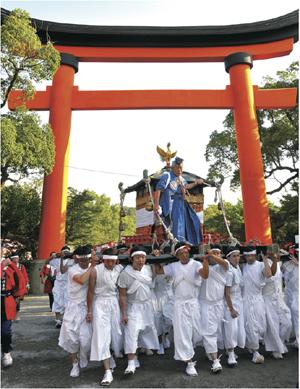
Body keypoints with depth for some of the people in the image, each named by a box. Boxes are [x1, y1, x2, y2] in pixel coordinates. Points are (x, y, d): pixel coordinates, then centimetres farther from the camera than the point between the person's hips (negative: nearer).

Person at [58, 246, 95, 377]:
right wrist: (92, 266, -23)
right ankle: (75, 364, 24)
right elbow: (82, 280, -28)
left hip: (88, 307, 1)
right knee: (71, 336, 2)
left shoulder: (93, 269, 2)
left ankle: (83, 361, 30)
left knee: (86, 337, 0)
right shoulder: (72, 270, -8)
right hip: (74, 307, -1)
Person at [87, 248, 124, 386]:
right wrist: (89, 311, -2)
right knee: (102, 335, -6)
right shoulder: (95, 271, -13)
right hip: (100, 304, -3)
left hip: (114, 303, 3)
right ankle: (108, 372, 2)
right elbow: (91, 291, -6)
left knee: (117, 332, 12)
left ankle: (110, 358, 42)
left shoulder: (120, 269, -5)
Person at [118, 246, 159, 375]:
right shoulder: (125, 274, -21)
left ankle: (146, 347, 47)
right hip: (133, 306, -4)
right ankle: (131, 363, -6)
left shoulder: (148, 269, -9)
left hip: (147, 304, 5)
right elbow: (122, 295, -14)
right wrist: (123, 313, -14)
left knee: (148, 328, 18)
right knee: (131, 332, -14)